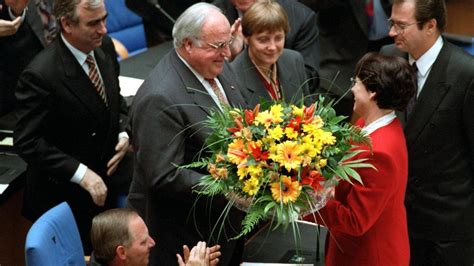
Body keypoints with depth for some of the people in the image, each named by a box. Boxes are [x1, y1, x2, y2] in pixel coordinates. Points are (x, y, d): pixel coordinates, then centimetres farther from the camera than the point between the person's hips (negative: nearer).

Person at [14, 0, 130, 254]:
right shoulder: (40, 75, -26)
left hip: (104, 185, 6)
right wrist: (81, 173, -28)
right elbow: (27, 142, -23)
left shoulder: (104, 47, -4)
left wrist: (123, 133, -5)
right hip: (64, 197, -6)